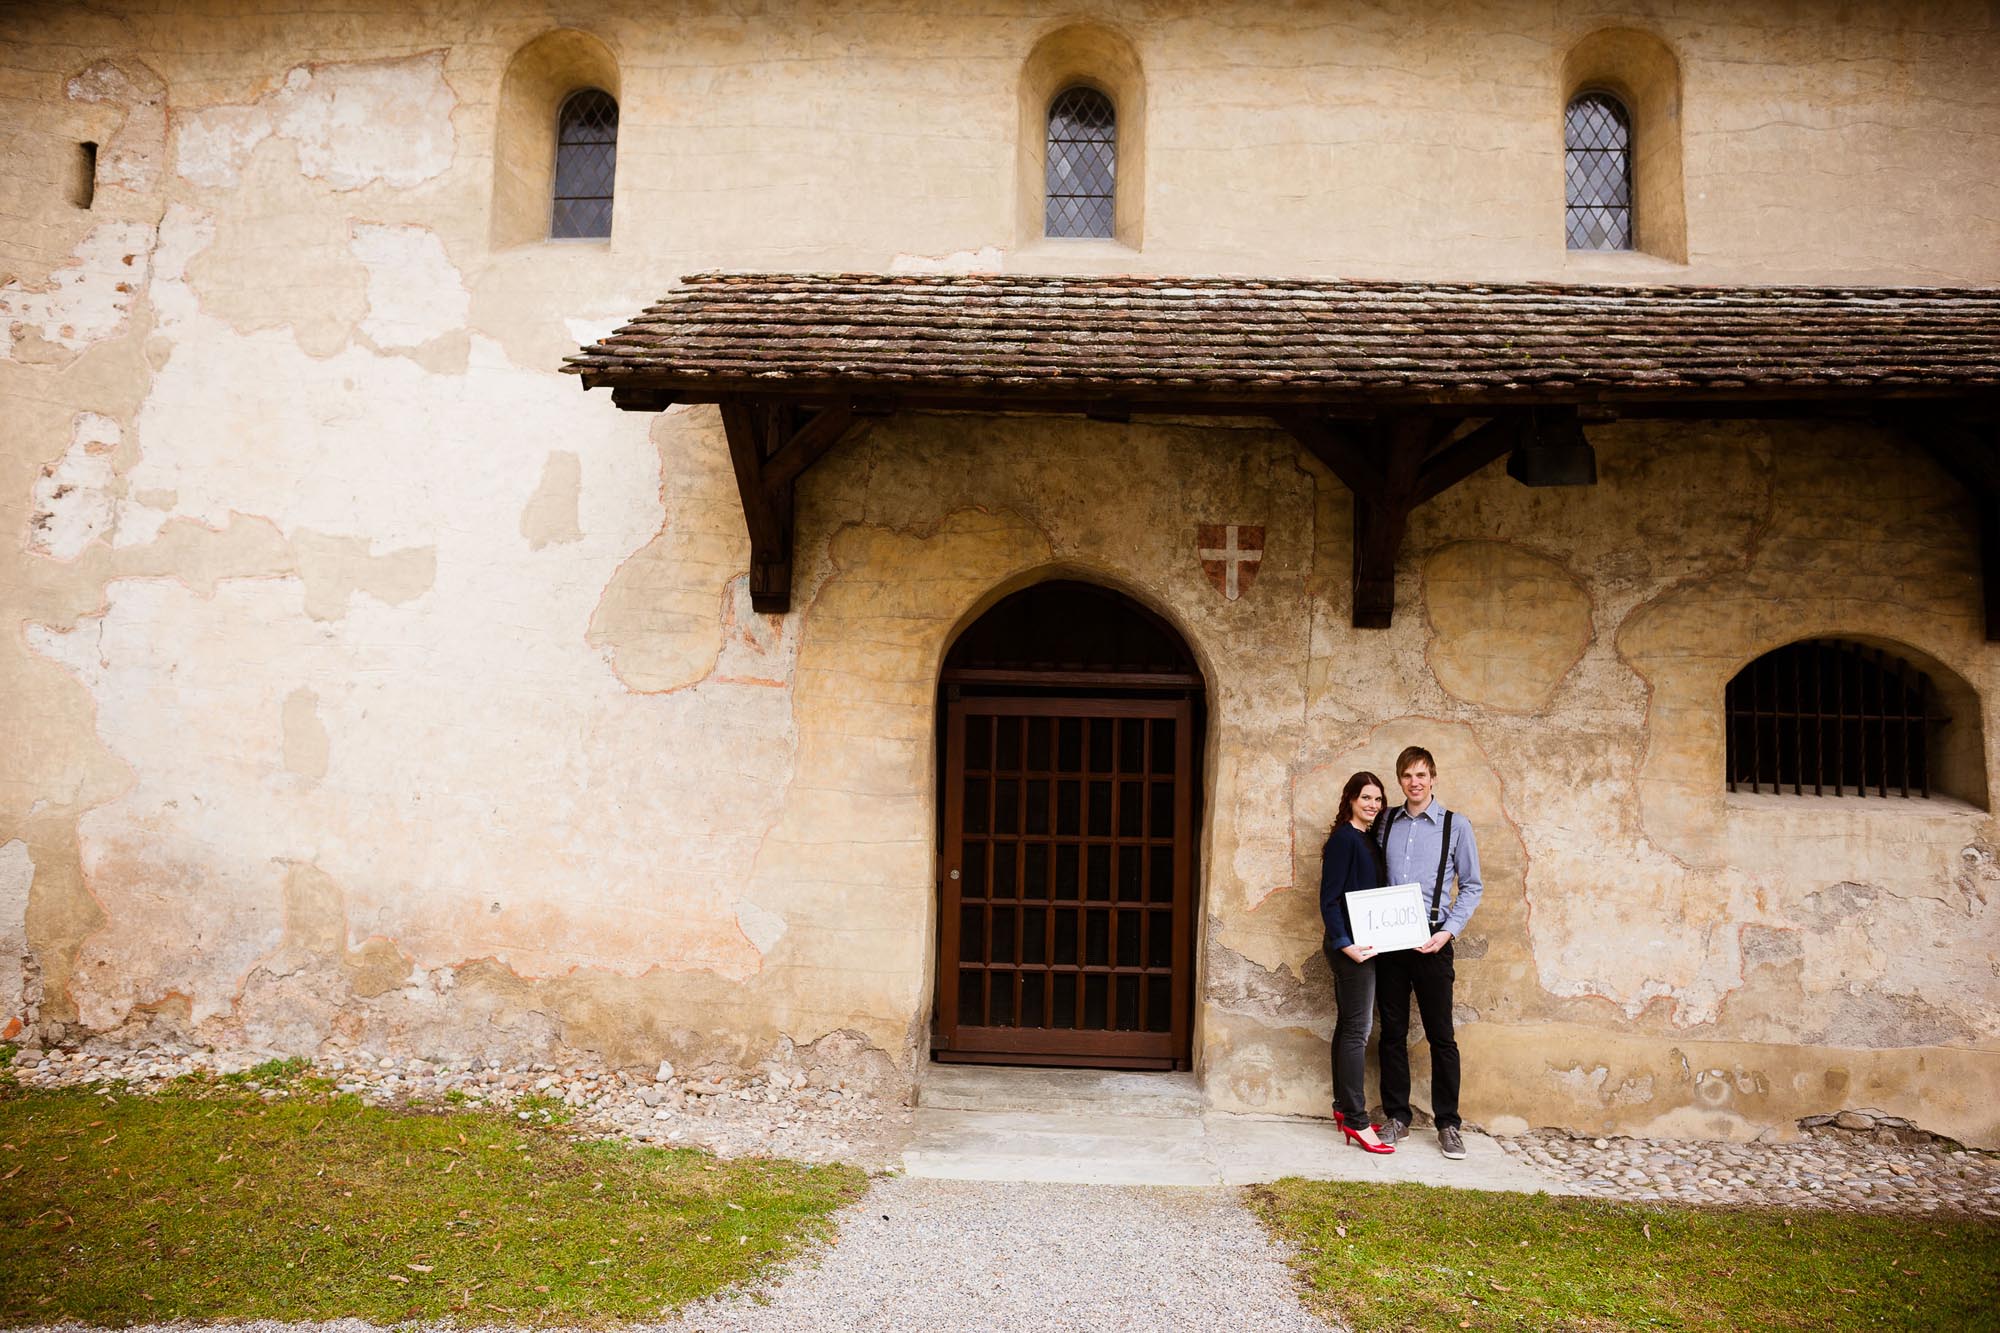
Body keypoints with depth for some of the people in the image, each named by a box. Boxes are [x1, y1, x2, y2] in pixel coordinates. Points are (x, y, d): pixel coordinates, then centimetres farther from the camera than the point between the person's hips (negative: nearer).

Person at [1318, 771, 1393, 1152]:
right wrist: (1346, 944, -22)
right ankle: (1356, 1120, -3)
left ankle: (1344, 1107, 21)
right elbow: (1329, 898, -16)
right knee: (1357, 1029, -7)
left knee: (1349, 1026, 13)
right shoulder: (1343, 838, -12)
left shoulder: (1369, 841, 14)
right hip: (1351, 946, -9)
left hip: (1365, 945, 9)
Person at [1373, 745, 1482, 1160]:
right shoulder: (1385, 823, 9)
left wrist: (1448, 931, -9)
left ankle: (1448, 1123, 13)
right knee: (1392, 1032, 9)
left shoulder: (1456, 825, 1)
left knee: (1441, 1035, 2)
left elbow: (1471, 886, 2)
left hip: (1431, 941, -3)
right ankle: (1397, 1117, 19)